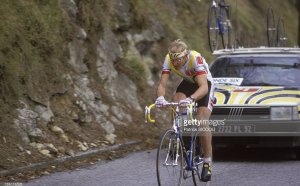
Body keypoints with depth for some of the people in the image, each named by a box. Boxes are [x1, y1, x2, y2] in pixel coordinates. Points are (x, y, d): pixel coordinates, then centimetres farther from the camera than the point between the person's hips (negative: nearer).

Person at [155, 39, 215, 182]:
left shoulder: (196, 59, -38)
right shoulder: (169, 59, -26)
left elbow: (204, 87, -46)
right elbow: (162, 84, -29)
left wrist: (190, 99, -64)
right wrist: (160, 97, -52)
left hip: (204, 83, -4)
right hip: (188, 83, 4)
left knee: (202, 122, -18)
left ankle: (207, 163, -9)